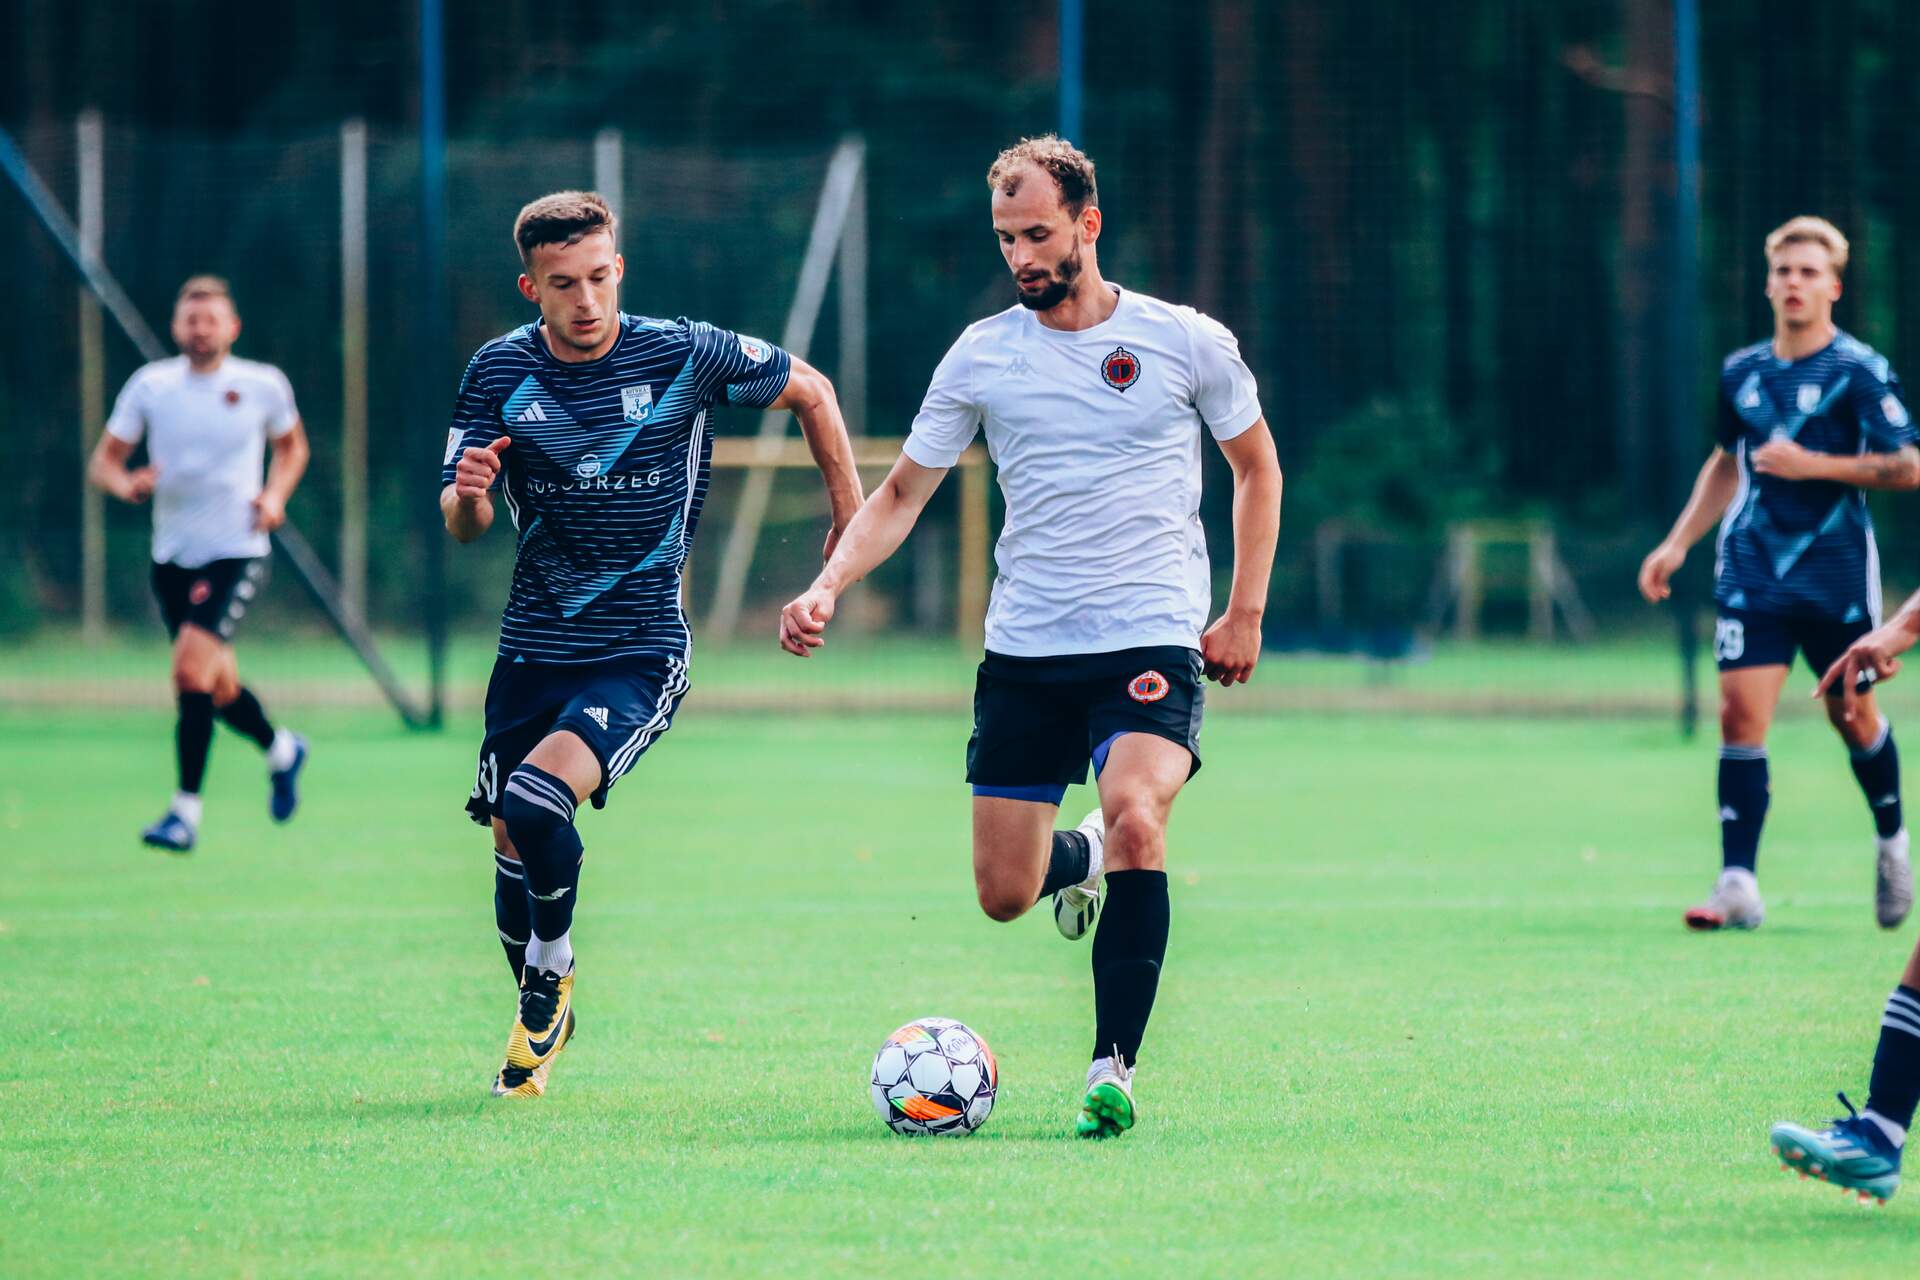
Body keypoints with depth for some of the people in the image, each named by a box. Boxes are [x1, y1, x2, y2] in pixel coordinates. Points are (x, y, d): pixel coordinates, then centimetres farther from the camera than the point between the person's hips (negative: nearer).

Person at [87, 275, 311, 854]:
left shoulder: (263, 385, -2)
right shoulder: (150, 384, 1)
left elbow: (292, 446, 16)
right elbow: (103, 461, 4)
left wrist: (275, 495, -2)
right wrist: (127, 484, -19)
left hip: (236, 552, -4)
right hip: (173, 559, 4)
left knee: (191, 668, -20)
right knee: (218, 688, 12)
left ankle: (186, 810, -13)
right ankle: (282, 749, 43)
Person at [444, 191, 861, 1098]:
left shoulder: (683, 355, -9)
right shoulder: (499, 371, -2)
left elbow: (809, 391, 7)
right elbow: (461, 527, 1)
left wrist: (852, 521, 7)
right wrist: (468, 496, -23)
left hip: (641, 649, -4)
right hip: (533, 648, 4)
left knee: (536, 803, -25)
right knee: (510, 842, 5)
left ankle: (552, 972, 2)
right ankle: (539, 1021, 31)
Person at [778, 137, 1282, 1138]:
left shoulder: (1186, 342, -1)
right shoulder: (981, 356, 3)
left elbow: (1257, 467, 12)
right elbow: (901, 493, 8)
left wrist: (1245, 613, 4)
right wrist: (827, 586, -8)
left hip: (1151, 641, -3)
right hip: (1024, 648, 3)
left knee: (1135, 815, -30)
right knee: (1004, 895, 3)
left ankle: (1113, 1067, -21)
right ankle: (1078, 858, 42)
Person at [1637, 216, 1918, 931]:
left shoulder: (1860, 372, -7)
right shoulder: (1741, 372, 8)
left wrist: (1813, 464, -19)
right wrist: (1679, 542, 17)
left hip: (1837, 574, -3)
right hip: (1753, 572, 3)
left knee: (1851, 712, 9)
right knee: (1740, 711, -10)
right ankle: (1738, 884, -13)